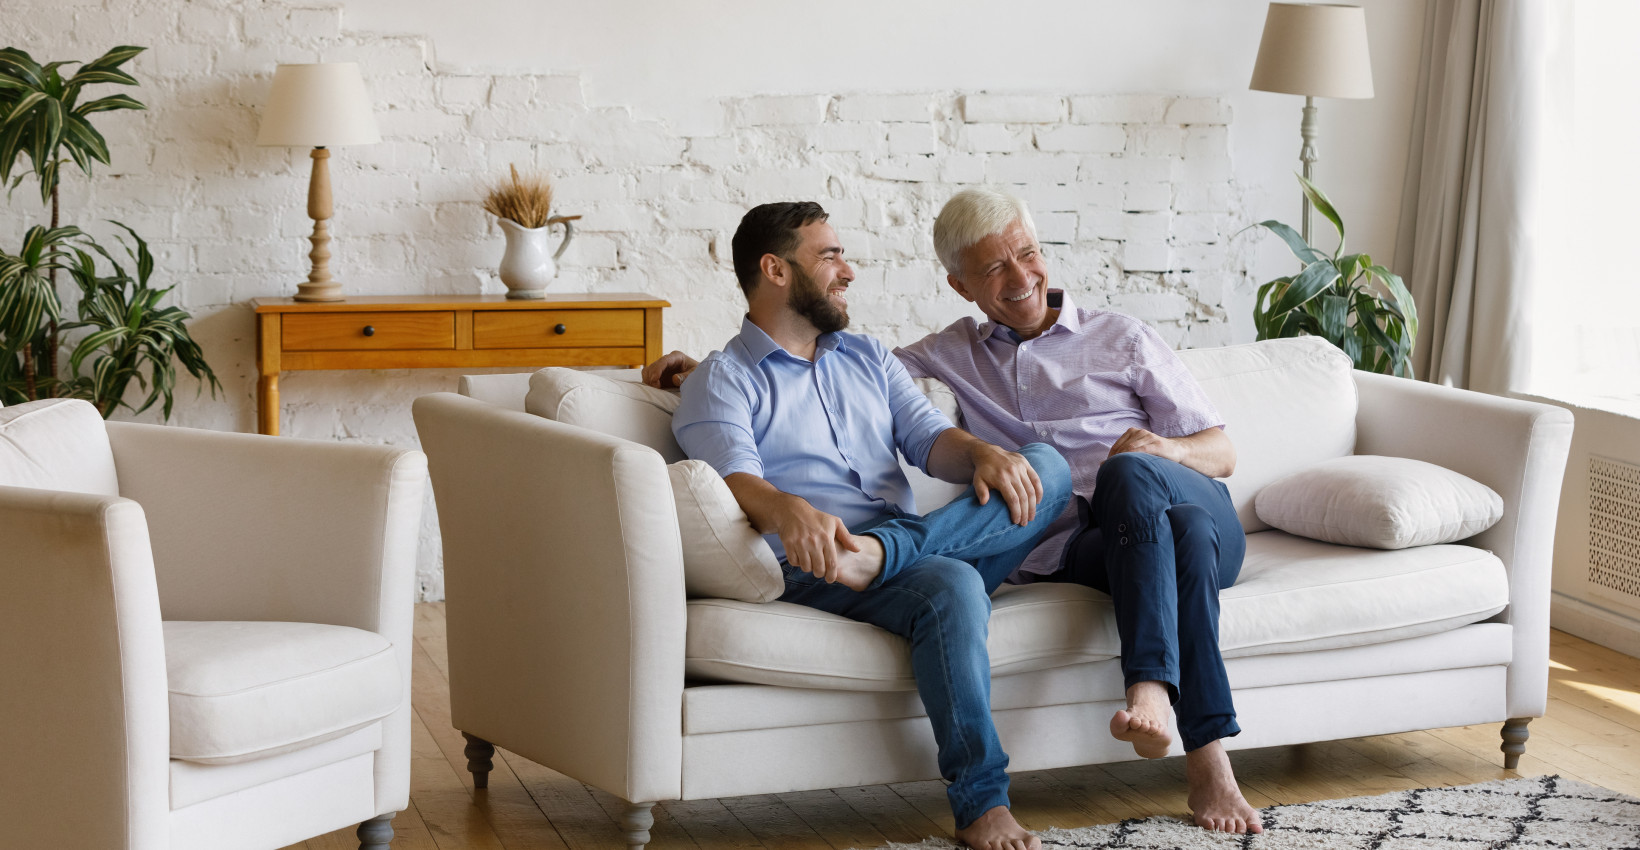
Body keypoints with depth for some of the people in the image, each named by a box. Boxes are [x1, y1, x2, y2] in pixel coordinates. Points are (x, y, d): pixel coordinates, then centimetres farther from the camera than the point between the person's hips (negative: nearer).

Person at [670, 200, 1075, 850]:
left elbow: (929, 438, 13)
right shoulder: (722, 381, 7)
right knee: (950, 589, -35)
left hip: (928, 547, 6)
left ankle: (882, 551, -31)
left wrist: (985, 454, -12)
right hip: (817, 572, -6)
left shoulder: (868, 358, 27)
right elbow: (734, 477, -12)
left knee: (1046, 468, -15)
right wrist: (789, 511, -36)